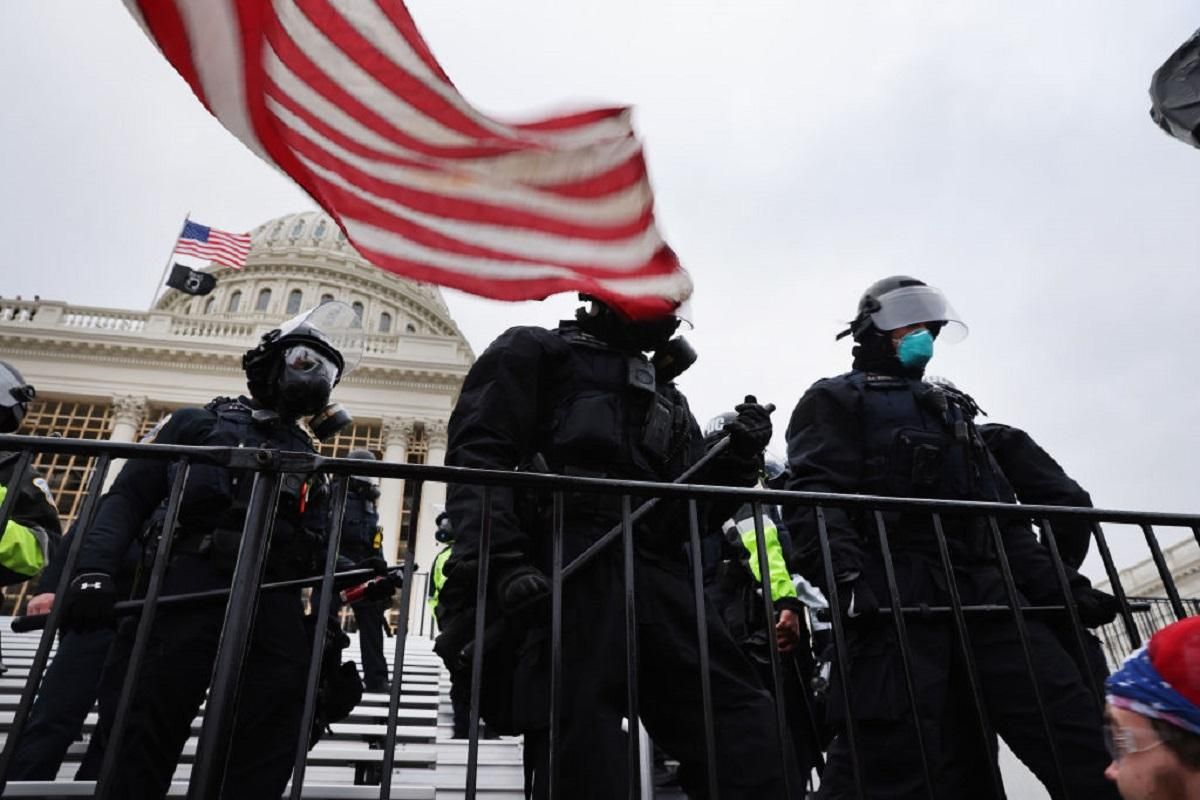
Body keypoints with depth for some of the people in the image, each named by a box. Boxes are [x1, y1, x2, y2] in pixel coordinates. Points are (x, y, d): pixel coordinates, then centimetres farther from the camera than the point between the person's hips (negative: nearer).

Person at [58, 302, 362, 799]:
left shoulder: (309, 463, 29)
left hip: (275, 605, 3)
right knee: (147, 744, -6)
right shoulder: (198, 423, 19)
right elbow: (127, 498, 9)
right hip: (190, 590, -3)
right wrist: (95, 570, -7)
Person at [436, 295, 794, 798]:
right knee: (585, 756, -11)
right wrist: (498, 560, -17)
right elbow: (479, 453, -2)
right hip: (569, 568, -6)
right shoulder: (535, 353, 15)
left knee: (744, 731, -1)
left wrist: (736, 460, 8)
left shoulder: (666, 396, 33)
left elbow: (695, 511, 27)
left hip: (659, 577, 6)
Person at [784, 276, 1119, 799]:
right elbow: (813, 497, -7)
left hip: (984, 596, 7)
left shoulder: (951, 409, 33)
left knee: (1083, 739, -4)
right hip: (895, 598, -7)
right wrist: (844, 574, -25)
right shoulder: (836, 401, 9)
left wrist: (1057, 583, 16)